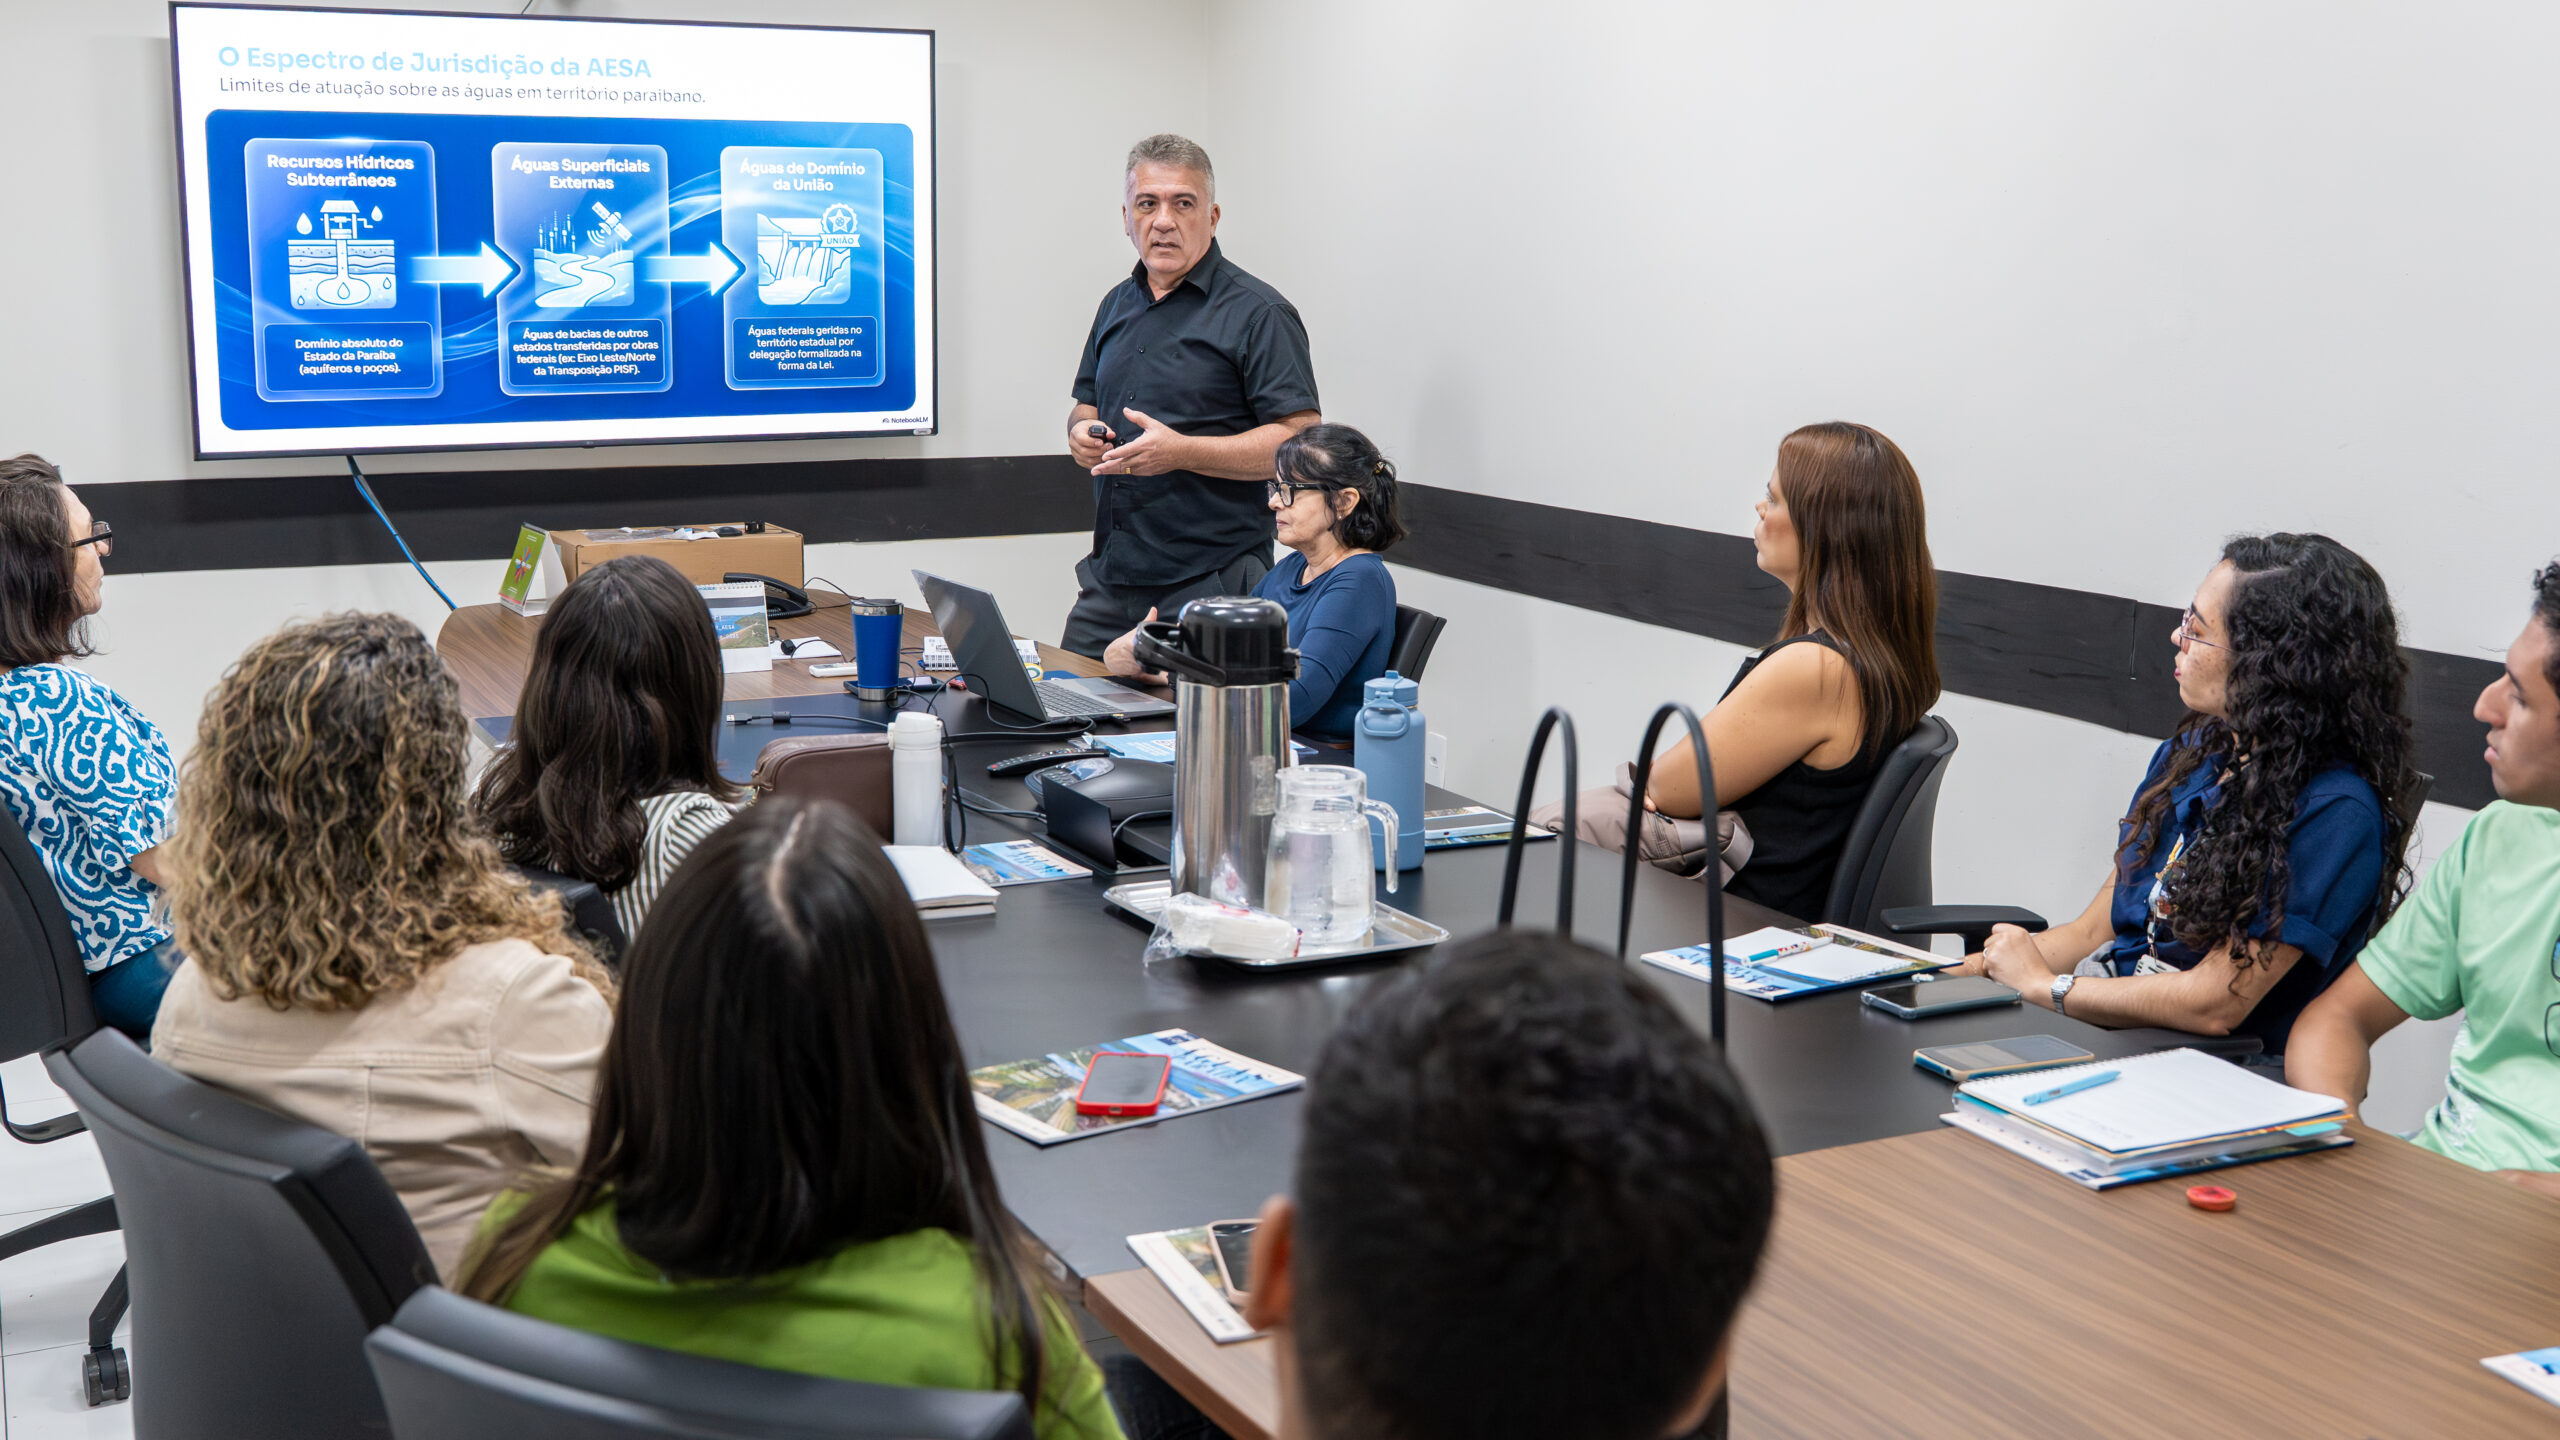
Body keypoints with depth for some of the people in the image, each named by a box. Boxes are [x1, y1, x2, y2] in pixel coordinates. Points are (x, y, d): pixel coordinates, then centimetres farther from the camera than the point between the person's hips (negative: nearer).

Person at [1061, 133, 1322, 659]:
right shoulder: (1117, 305, 15)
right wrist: (1082, 431, 2)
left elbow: (1301, 441, -15)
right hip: (1111, 578, 7)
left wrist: (1181, 451, -22)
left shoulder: (1258, 313, -8)